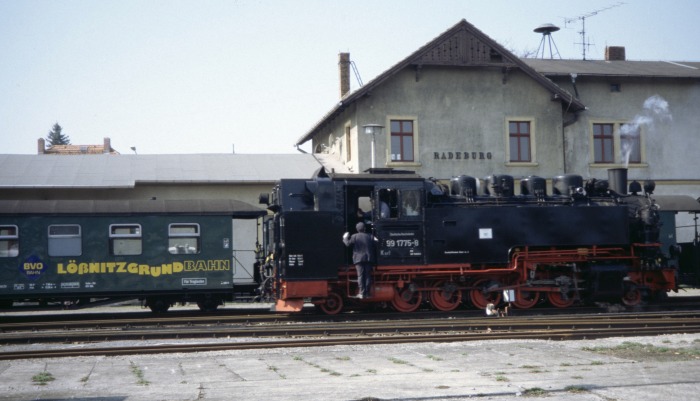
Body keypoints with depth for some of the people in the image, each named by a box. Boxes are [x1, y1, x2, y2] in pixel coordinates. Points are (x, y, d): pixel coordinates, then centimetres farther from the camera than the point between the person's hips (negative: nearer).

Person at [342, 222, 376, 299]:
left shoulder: (354, 237, -1)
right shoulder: (370, 237, 6)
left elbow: (348, 243, -8)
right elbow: (374, 245, 5)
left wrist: (345, 238, 10)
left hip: (359, 259, -2)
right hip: (369, 259, 2)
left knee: (360, 276, -1)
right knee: (368, 276, 5)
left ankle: (362, 293, -6)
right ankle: (367, 293, 4)